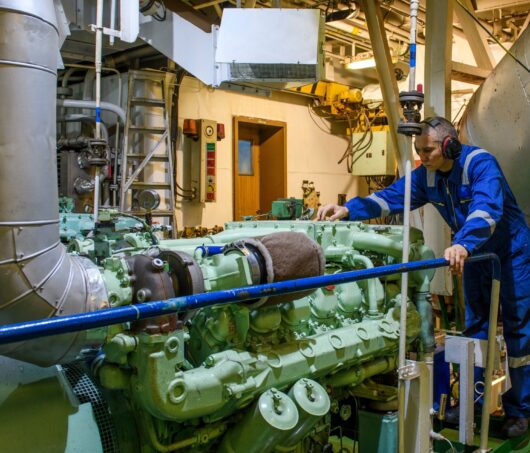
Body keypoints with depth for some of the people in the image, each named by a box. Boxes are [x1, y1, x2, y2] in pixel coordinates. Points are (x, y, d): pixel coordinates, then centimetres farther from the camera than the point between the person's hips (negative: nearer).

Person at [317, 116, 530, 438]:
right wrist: (348, 210, -32)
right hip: (475, 254, 7)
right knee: (475, 327, 11)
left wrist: (464, 244, -60)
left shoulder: (480, 164, -27)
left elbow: (487, 207, -43)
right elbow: (391, 197, -17)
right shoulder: (426, 175, -8)